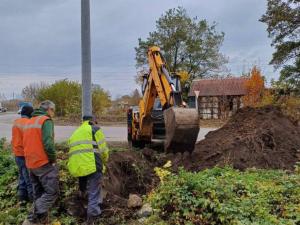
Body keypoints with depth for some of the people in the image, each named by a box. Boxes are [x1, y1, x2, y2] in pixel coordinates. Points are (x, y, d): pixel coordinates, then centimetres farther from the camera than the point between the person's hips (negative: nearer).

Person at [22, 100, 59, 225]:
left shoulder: (29, 122, 14)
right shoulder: (46, 121, -12)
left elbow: (28, 143, 16)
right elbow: (48, 144, -22)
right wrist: (53, 159, -9)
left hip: (30, 163, 9)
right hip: (44, 164, -9)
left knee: (38, 193, 17)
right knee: (51, 192, -3)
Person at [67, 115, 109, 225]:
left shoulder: (74, 133, 28)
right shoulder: (94, 129, 7)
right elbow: (103, 149, 2)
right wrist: (104, 161, 22)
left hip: (76, 167, 6)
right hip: (91, 166, -6)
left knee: (85, 191, 29)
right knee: (94, 193, 1)